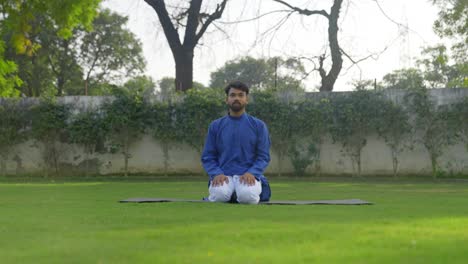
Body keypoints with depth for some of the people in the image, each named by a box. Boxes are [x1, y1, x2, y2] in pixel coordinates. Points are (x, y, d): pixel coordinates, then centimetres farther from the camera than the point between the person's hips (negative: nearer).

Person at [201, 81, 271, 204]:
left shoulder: (259, 125, 7)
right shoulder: (215, 126, 10)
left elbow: (263, 156, 3)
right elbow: (207, 157, 7)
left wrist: (251, 173, -16)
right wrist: (217, 173, -13)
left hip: (248, 176, 0)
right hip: (223, 175, 1)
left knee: (247, 195, -34)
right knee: (220, 194, -34)